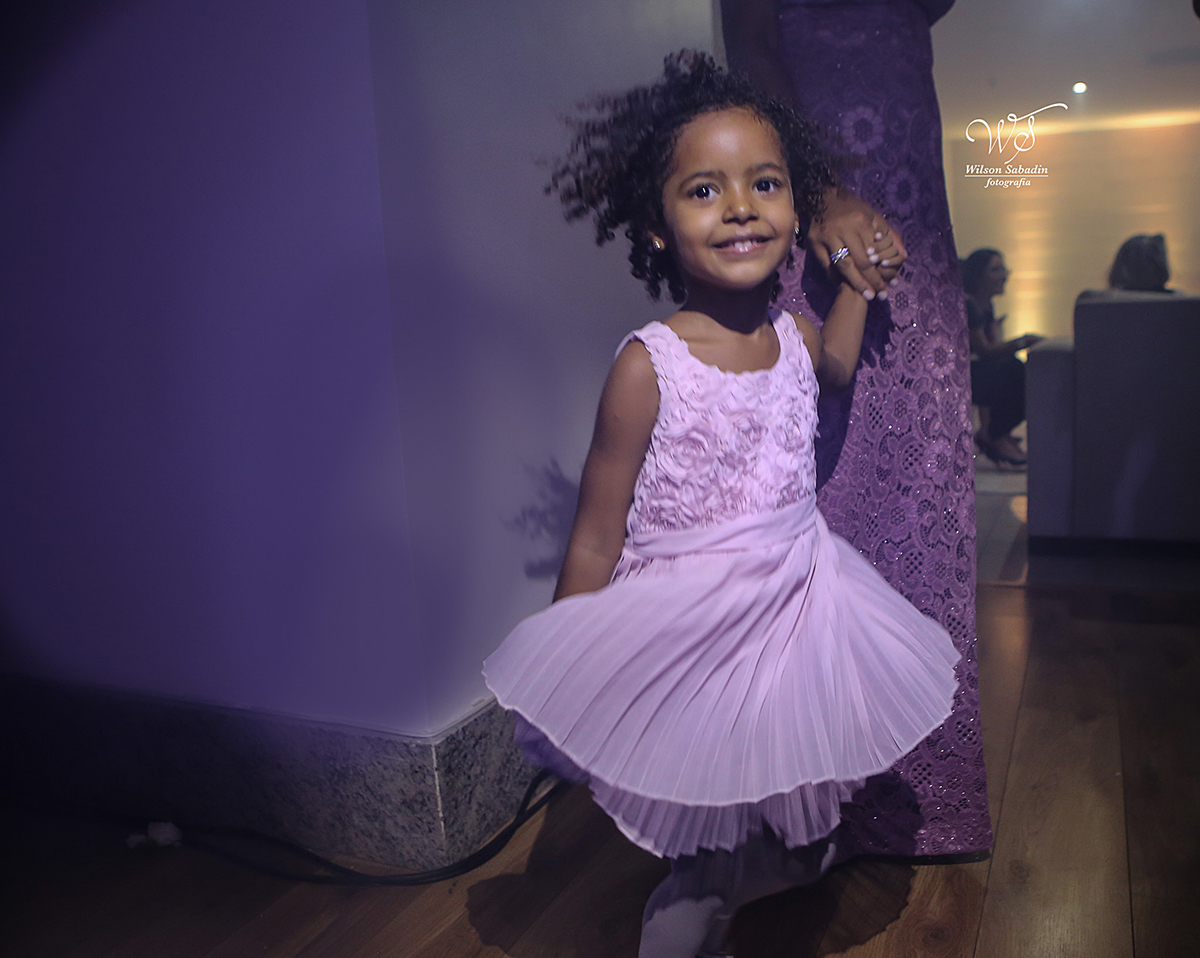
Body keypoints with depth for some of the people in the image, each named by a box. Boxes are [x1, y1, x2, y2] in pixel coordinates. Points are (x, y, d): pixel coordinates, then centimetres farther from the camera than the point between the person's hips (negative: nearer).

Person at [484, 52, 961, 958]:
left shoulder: (796, 336, -4)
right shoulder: (648, 365, -21)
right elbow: (595, 548, -14)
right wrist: (571, 688, -9)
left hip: (797, 613, 5)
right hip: (688, 640, -5)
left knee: (790, 845, 20)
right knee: (701, 882, 10)